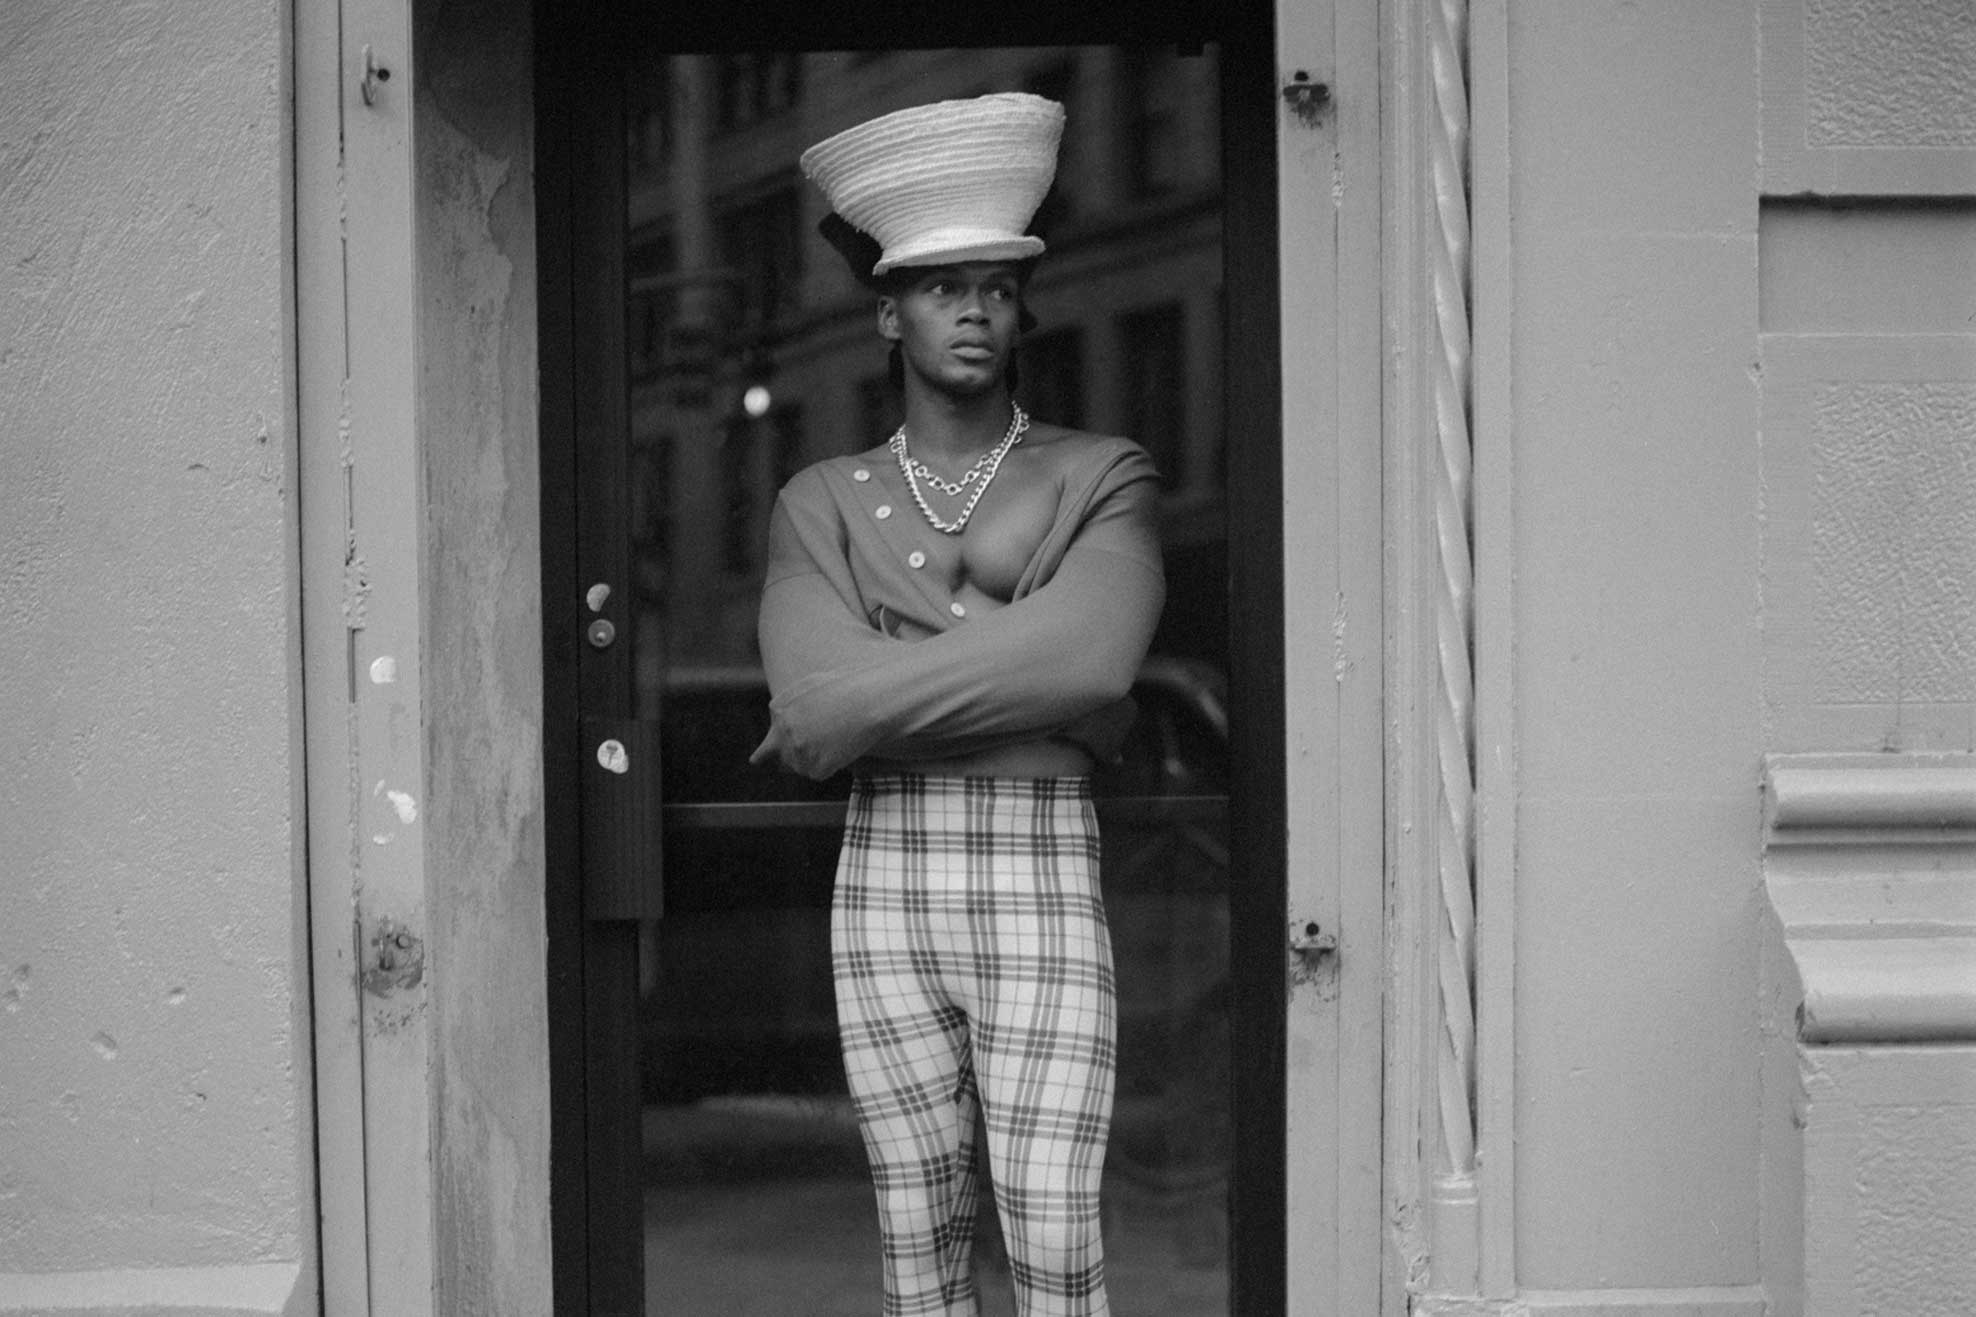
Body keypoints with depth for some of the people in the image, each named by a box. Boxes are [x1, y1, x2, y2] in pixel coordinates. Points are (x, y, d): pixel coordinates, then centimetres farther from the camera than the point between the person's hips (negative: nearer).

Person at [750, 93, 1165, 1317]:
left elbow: (1094, 654, -18)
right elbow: (812, 695, -8)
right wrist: (1014, 663, -12)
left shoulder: (1102, 477, 1)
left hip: (1042, 889, -2)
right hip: (883, 886, 3)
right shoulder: (823, 502, 8)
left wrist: (868, 695, -13)